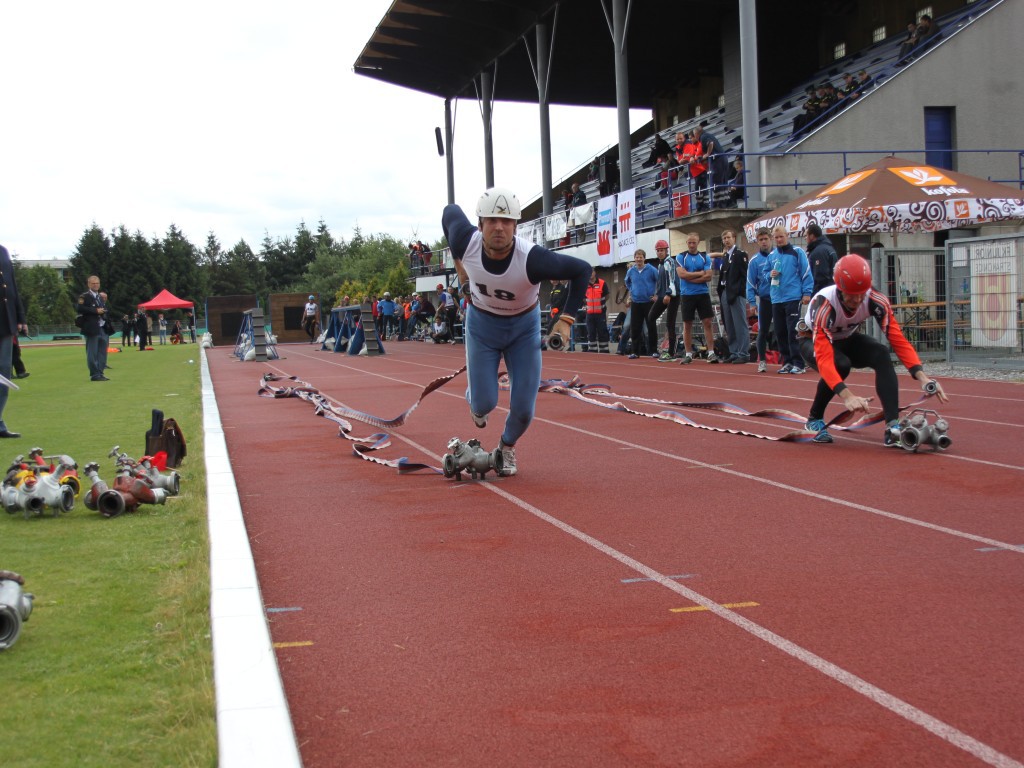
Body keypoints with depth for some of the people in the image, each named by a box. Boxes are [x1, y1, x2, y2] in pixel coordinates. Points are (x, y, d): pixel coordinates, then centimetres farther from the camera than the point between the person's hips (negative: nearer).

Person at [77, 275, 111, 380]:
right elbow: (80, 309, -18)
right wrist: (96, 311, -18)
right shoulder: (84, 297, -5)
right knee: (92, 353, -4)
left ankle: (100, 373, 16)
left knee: (102, 352, 9)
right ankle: (95, 375, -2)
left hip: (103, 328, 8)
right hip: (92, 329, -8)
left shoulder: (101, 296, 21)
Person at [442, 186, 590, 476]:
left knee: (523, 409, -2)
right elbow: (450, 211, -4)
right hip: (481, 324, 1)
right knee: (485, 403, -2)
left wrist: (567, 318, -24)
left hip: (524, 327, -1)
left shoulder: (532, 258, -35)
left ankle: (507, 446, 33)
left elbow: (581, 270, -21)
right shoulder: (466, 242, -28)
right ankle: (475, 402, 39)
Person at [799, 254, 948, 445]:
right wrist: (846, 396, -59)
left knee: (881, 354, -27)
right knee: (840, 365, -36)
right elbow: (824, 358, -46)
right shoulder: (823, 305, -38)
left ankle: (893, 426, -31)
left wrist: (922, 377, -42)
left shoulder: (876, 301, -27)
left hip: (847, 340, 4)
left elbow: (898, 340, -27)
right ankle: (815, 419, -10)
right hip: (813, 341, -4)